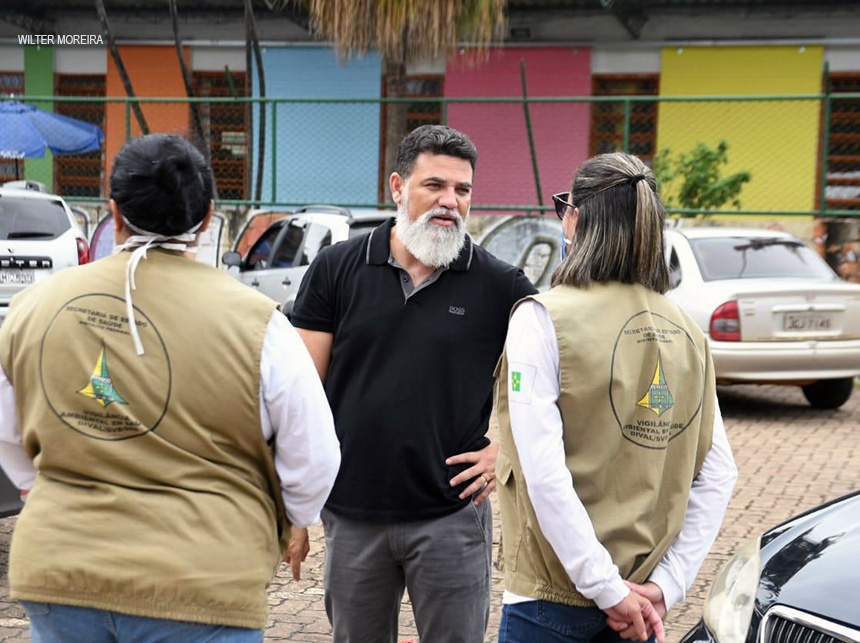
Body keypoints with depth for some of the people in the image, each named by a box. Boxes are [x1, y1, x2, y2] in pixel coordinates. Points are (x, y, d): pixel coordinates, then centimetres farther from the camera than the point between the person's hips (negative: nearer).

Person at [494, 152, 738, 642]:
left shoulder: (543, 317, -13)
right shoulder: (685, 330, 3)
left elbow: (544, 476, -21)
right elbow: (718, 476, 2)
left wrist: (610, 590, -16)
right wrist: (666, 585, -1)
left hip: (552, 600, -5)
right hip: (644, 597, 5)